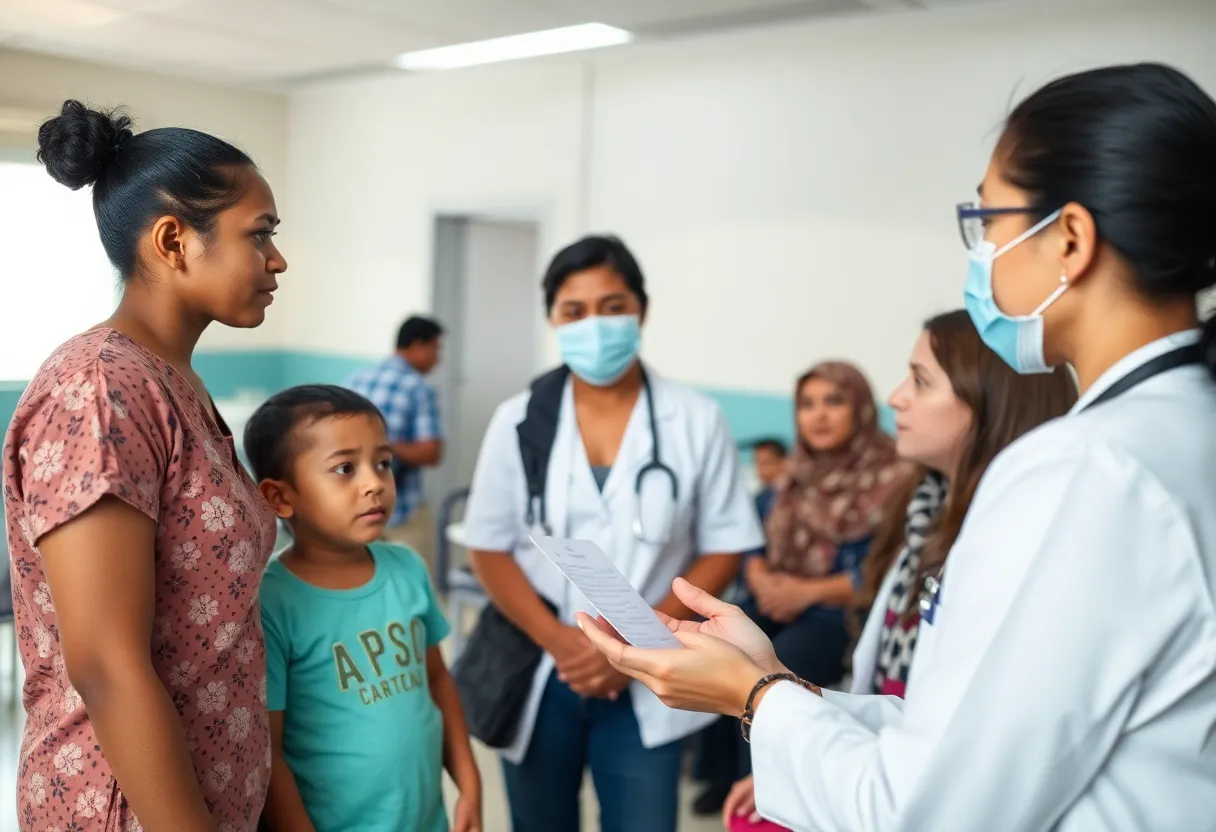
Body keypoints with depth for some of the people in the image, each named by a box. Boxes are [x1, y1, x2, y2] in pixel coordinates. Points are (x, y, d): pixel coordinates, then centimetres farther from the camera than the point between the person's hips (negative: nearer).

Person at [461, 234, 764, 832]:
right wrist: (559, 641, -14)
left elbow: (722, 552, -2)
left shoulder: (696, 421, -5)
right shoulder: (519, 421, -1)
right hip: (537, 674, 2)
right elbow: (489, 547, 0)